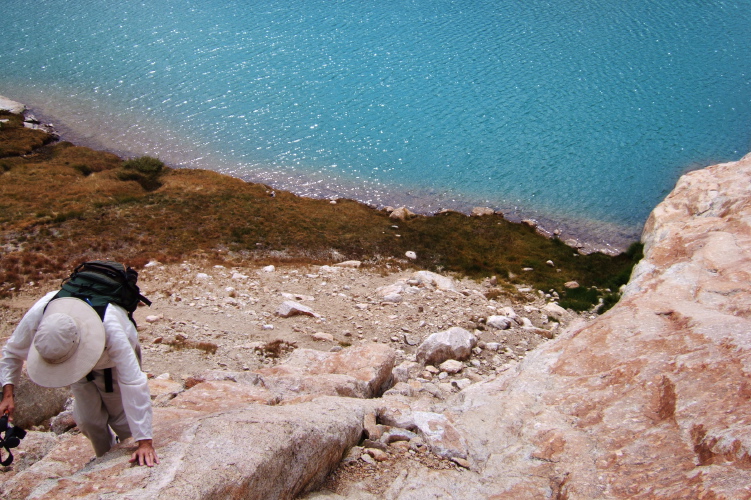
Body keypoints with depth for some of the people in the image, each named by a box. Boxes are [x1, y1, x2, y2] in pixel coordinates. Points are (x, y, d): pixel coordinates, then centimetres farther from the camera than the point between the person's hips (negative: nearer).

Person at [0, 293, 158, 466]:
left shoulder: (111, 328, -47)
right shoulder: (36, 316, -37)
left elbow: (134, 384, -47)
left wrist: (145, 442, -48)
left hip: (112, 363, -3)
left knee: (121, 418, -2)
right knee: (87, 420, 1)